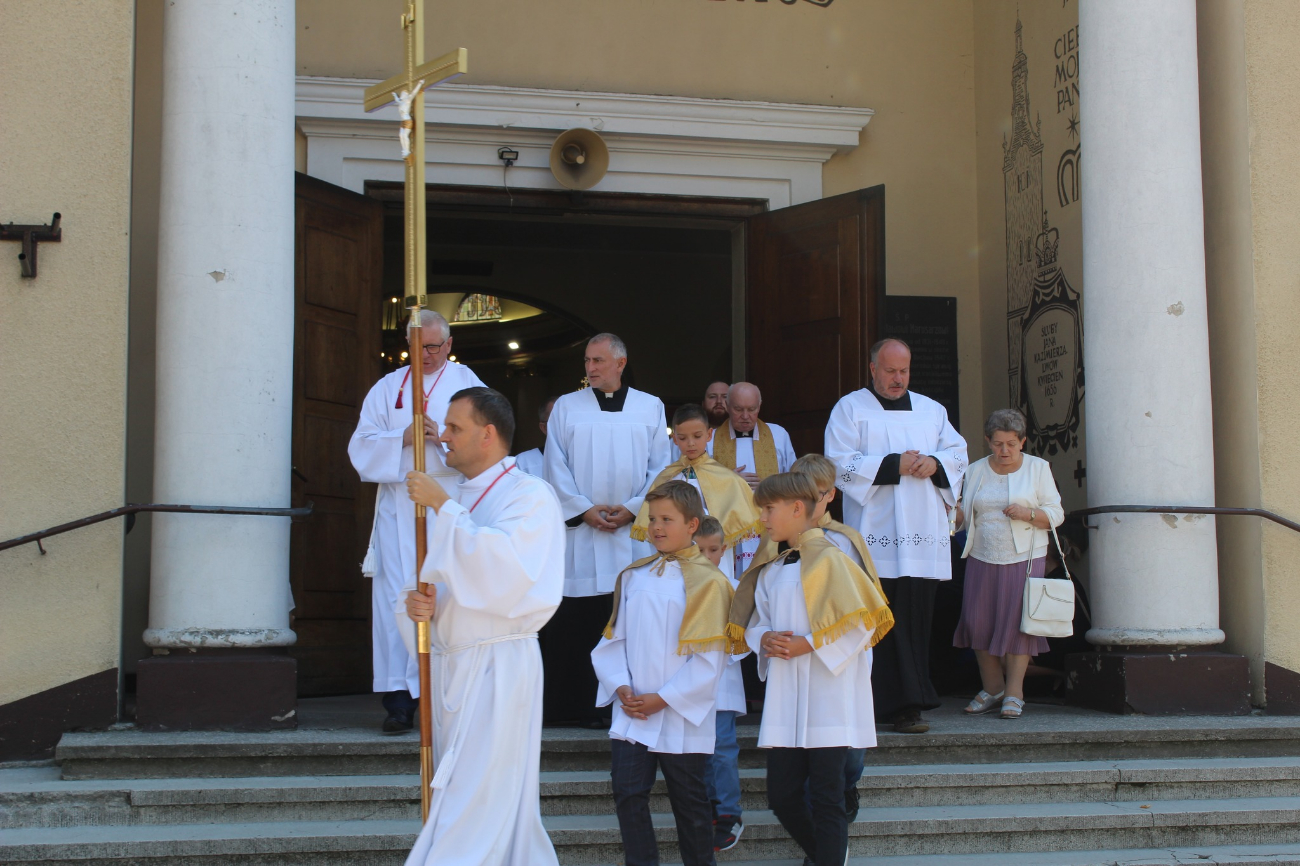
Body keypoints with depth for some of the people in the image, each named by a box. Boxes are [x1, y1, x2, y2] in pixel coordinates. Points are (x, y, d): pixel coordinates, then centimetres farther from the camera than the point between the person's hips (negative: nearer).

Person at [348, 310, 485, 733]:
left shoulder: (466, 382, 10)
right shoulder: (387, 388, 16)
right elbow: (362, 445, 8)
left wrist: (443, 436, -15)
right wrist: (403, 438, -8)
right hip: (398, 502, 2)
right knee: (395, 593, -5)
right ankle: (399, 698, -4)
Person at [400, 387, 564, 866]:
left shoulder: (529, 495, -7)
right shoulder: (454, 499, 16)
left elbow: (503, 567, -24)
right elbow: (432, 577, 18)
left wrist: (443, 507, -19)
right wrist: (416, 602, -6)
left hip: (497, 665, -8)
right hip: (448, 663, 8)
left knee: (472, 808, -9)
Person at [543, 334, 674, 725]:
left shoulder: (650, 407, 11)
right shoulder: (566, 407, 10)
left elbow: (661, 466, 7)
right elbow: (556, 468, 5)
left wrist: (633, 508, -6)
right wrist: (584, 509, -7)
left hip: (635, 529, 0)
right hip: (581, 530, 0)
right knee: (579, 619, -4)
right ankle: (581, 703, 1)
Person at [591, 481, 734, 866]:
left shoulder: (707, 580, -8)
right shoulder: (633, 576, 8)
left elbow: (709, 657, -11)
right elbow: (614, 638, 10)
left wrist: (664, 698, -13)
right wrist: (621, 686, -6)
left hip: (682, 718, -4)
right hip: (632, 714, 4)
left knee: (689, 803, 8)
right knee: (628, 796, 1)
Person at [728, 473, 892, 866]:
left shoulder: (827, 559, -9)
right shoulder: (769, 569, 14)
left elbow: (860, 624, -13)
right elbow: (752, 623, 19)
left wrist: (807, 645, -17)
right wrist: (763, 640, -4)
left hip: (827, 698, -7)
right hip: (784, 700, 7)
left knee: (827, 799, -3)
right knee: (781, 796, 8)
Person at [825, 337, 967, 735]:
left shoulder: (930, 410, 20)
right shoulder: (850, 408, 5)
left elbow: (958, 451, 17)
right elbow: (840, 462, -6)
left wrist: (935, 463, -6)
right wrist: (894, 465, -14)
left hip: (924, 536, 4)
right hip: (878, 537, -4)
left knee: (917, 618, 0)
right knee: (888, 621, -9)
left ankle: (906, 703, 4)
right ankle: (905, 704, -7)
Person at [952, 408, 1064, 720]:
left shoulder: (1038, 468, 3)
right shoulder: (975, 471, 11)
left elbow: (1056, 515, 2)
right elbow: (965, 517, 11)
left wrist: (1029, 513, -16)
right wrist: (954, 510, -11)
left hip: (1025, 558, -3)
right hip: (983, 559, 3)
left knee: (1017, 623, -6)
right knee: (978, 622, -2)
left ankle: (1014, 693, 1)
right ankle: (992, 688, 13)